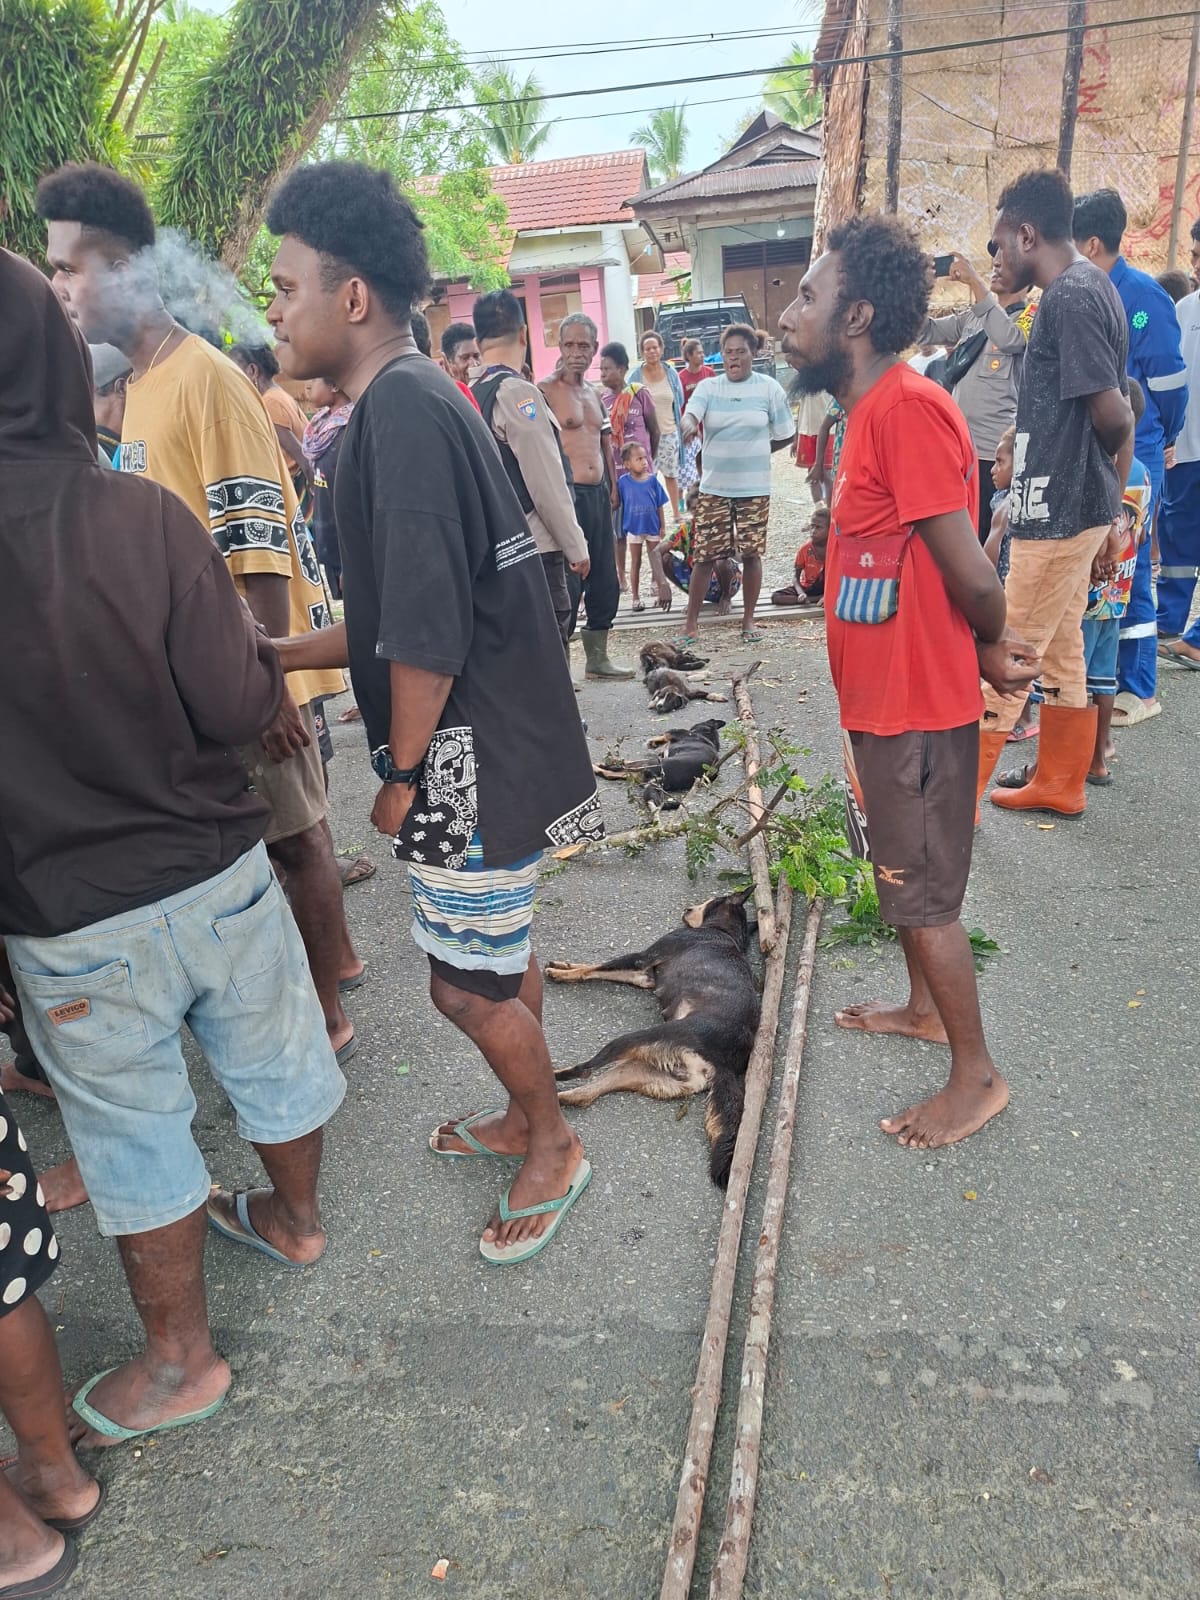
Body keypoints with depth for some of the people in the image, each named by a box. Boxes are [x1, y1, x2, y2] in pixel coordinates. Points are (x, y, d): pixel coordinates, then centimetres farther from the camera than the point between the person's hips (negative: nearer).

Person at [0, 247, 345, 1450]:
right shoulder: (139, 512, -14)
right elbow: (240, 707, -14)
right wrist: (255, 648, 5)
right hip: (218, 867, 2)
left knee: (134, 1130, 16)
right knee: (271, 1059, 24)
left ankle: (179, 1362, 35)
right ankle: (294, 1219, 51)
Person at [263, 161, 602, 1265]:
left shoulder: (401, 409, -19)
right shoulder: (415, 400, 14)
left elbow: (427, 632, -24)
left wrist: (403, 772, -14)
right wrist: (278, 652, 18)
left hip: (475, 760, -10)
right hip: (501, 743, 10)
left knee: (468, 982, 5)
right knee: (501, 955, 21)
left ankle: (553, 1151, 27)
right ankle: (529, 1118, 41)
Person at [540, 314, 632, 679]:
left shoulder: (593, 393, 18)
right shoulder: (546, 390, -6)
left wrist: (613, 488, 20)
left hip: (598, 494, 8)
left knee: (605, 581, 13)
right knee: (568, 584, -8)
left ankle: (598, 658, 25)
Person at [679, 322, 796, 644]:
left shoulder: (769, 388, 0)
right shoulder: (708, 387, 2)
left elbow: (786, 435, 7)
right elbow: (689, 414, -18)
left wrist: (755, 453, 4)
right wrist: (689, 424, -41)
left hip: (754, 488, 0)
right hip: (713, 487, 0)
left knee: (751, 554, 5)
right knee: (705, 556, 0)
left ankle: (748, 619, 19)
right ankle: (691, 621, 9)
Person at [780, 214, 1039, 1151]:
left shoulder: (908, 409, -21)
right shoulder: (874, 411, 10)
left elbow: (971, 575, -22)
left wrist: (989, 647, -5)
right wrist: (985, 650, 7)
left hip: (916, 708, -9)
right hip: (884, 698, 9)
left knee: (924, 895, 4)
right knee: (903, 875, 23)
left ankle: (977, 1076, 21)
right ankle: (924, 1008, 43)